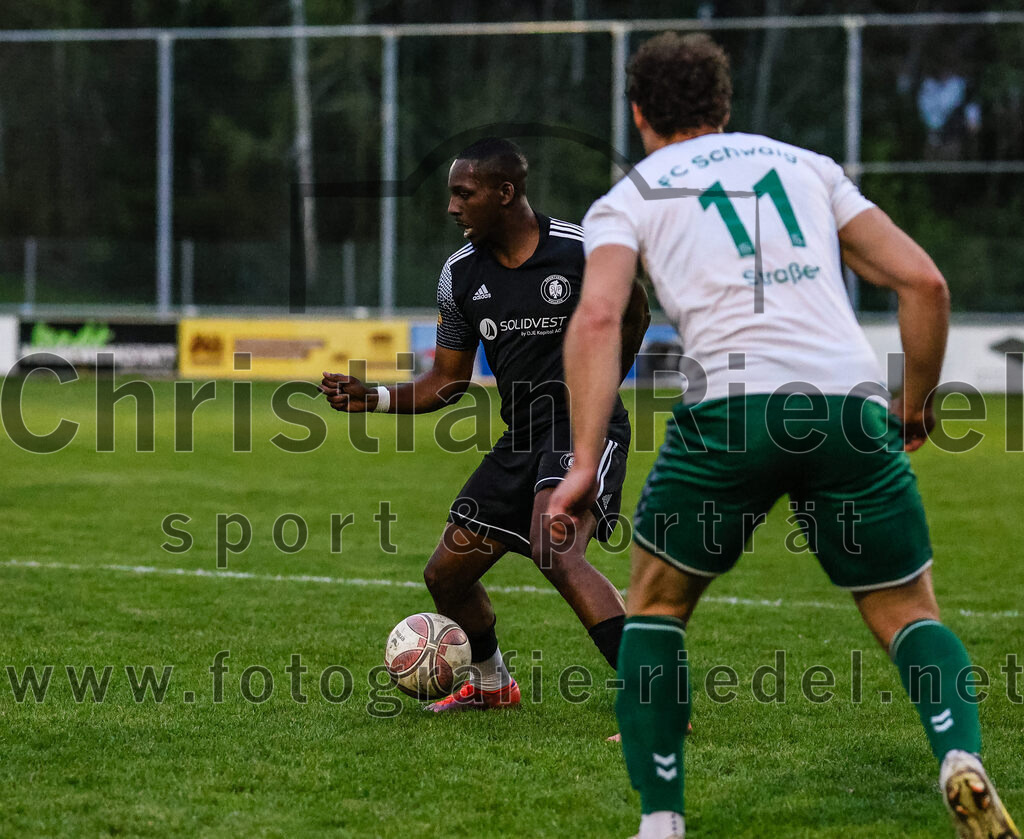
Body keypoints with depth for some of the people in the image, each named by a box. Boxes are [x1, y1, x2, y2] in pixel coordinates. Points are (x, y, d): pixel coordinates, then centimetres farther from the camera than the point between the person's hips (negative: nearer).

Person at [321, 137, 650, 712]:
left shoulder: (582, 250, -12)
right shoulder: (461, 275, 3)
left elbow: (635, 315, 9)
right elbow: (449, 381, 11)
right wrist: (375, 399, -3)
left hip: (586, 428, -7)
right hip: (521, 437, 7)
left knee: (555, 553, -32)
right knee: (446, 575, 9)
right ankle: (492, 683, 38)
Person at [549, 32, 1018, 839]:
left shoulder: (628, 199, 17)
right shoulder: (809, 166, 25)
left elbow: (597, 318, -3)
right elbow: (924, 281, 17)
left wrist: (586, 463, -8)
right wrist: (917, 402, 29)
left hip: (733, 405, -2)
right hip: (852, 404, 2)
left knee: (656, 606, 20)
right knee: (910, 615, 14)